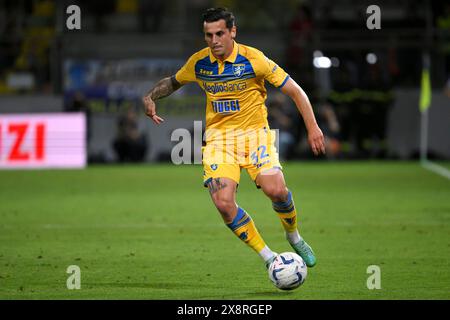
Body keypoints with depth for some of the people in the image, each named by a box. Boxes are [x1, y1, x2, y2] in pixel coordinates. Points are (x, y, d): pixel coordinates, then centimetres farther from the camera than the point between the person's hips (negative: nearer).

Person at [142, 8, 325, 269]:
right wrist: (151, 97, 3)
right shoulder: (198, 63, 0)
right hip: (218, 137, 2)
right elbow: (173, 82, 22)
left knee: (275, 190, -24)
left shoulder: (253, 59, -11)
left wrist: (313, 127, -13)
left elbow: (294, 90, -6)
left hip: (254, 132, -2)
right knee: (223, 203, -19)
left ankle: (294, 237, 8)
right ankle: (268, 257, -4)